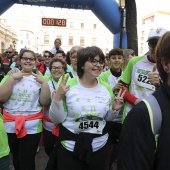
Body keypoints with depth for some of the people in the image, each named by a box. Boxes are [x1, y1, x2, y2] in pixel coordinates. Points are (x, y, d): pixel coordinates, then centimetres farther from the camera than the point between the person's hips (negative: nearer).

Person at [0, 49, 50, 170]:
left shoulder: (39, 79, 4)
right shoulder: (10, 76, 3)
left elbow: (45, 102, -4)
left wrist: (44, 83, -13)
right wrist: (12, 78, -14)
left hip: (32, 126, -1)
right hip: (10, 124, 2)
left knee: (27, 160, 2)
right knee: (16, 158, 19)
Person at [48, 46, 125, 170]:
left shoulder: (106, 88, -1)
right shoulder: (68, 86, -11)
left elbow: (107, 118, 10)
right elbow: (57, 119, -9)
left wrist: (114, 109, -9)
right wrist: (57, 97, -22)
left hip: (100, 146, 4)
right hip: (70, 146, -3)